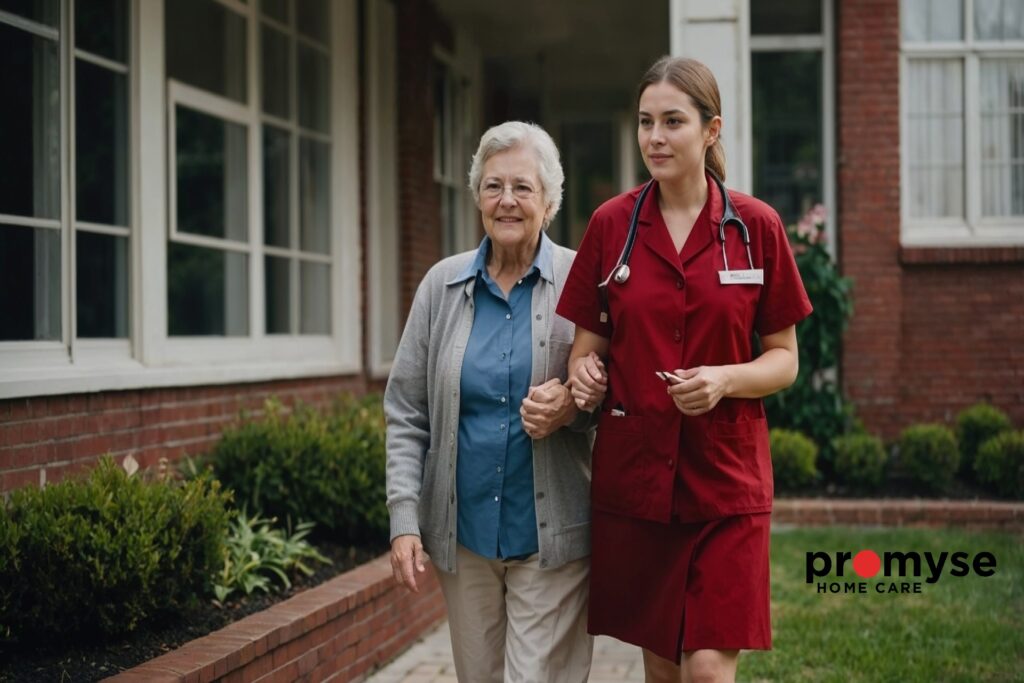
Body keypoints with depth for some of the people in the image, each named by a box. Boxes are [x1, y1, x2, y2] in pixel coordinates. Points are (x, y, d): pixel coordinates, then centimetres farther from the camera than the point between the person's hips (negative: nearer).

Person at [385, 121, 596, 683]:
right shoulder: (443, 285, 4)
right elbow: (406, 414, 6)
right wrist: (404, 521, -1)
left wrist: (574, 408, -19)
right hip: (462, 532, 3)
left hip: (551, 535, -3)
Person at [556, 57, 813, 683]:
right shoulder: (611, 224, 3)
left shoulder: (757, 226, -1)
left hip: (725, 476, -2)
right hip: (633, 471, 2)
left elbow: (785, 359, 2)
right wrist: (585, 372, -13)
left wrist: (725, 379, -17)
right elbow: (588, 343, 10)